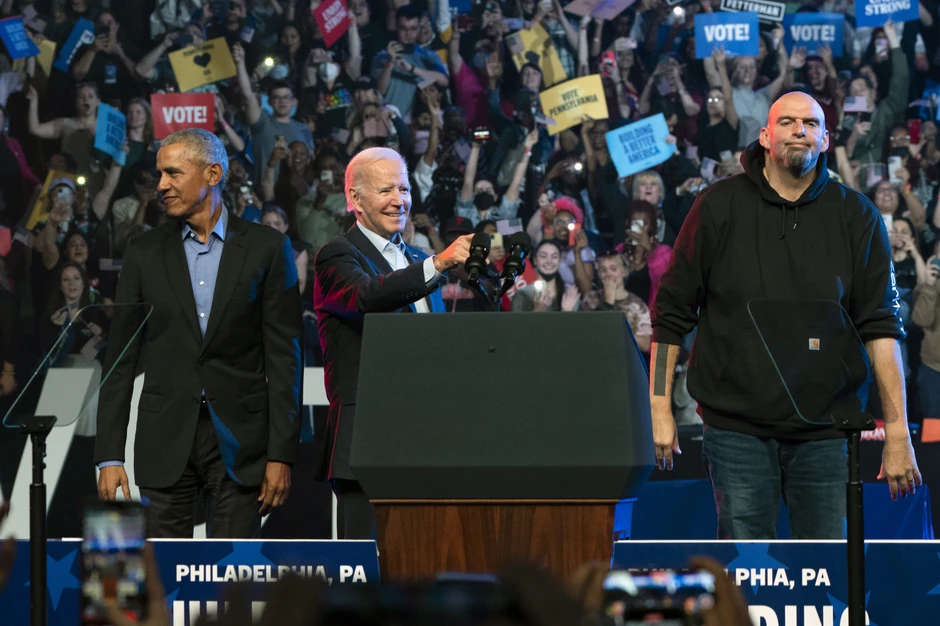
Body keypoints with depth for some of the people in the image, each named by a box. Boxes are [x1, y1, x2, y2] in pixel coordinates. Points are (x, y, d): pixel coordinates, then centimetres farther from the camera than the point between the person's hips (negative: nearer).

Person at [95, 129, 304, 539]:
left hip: (239, 441, -2)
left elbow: (284, 356, 0)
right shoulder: (144, 253, 8)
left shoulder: (266, 248, 2)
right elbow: (121, 359, 7)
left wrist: (282, 454, -6)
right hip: (166, 439, 2)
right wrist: (109, 455, 0)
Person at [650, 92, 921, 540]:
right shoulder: (718, 208, 2)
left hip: (822, 431, 1)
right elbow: (671, 314, 6)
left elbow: (881, 327, -1)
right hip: (737, 425, -1)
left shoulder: (856, 217, 4)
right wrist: (661, 409, 0)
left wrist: (897, 432, -7)